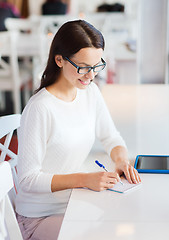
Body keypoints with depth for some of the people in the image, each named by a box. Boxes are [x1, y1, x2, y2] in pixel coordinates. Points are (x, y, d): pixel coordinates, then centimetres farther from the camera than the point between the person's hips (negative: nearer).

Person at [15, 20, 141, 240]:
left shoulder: (90, 92, 0)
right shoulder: (40, 109, -24)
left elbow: (110, 137, 13)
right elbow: (28, 179, -20)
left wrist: (121, 160, -9)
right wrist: (85, 179, -28)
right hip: (41, 218, -7)